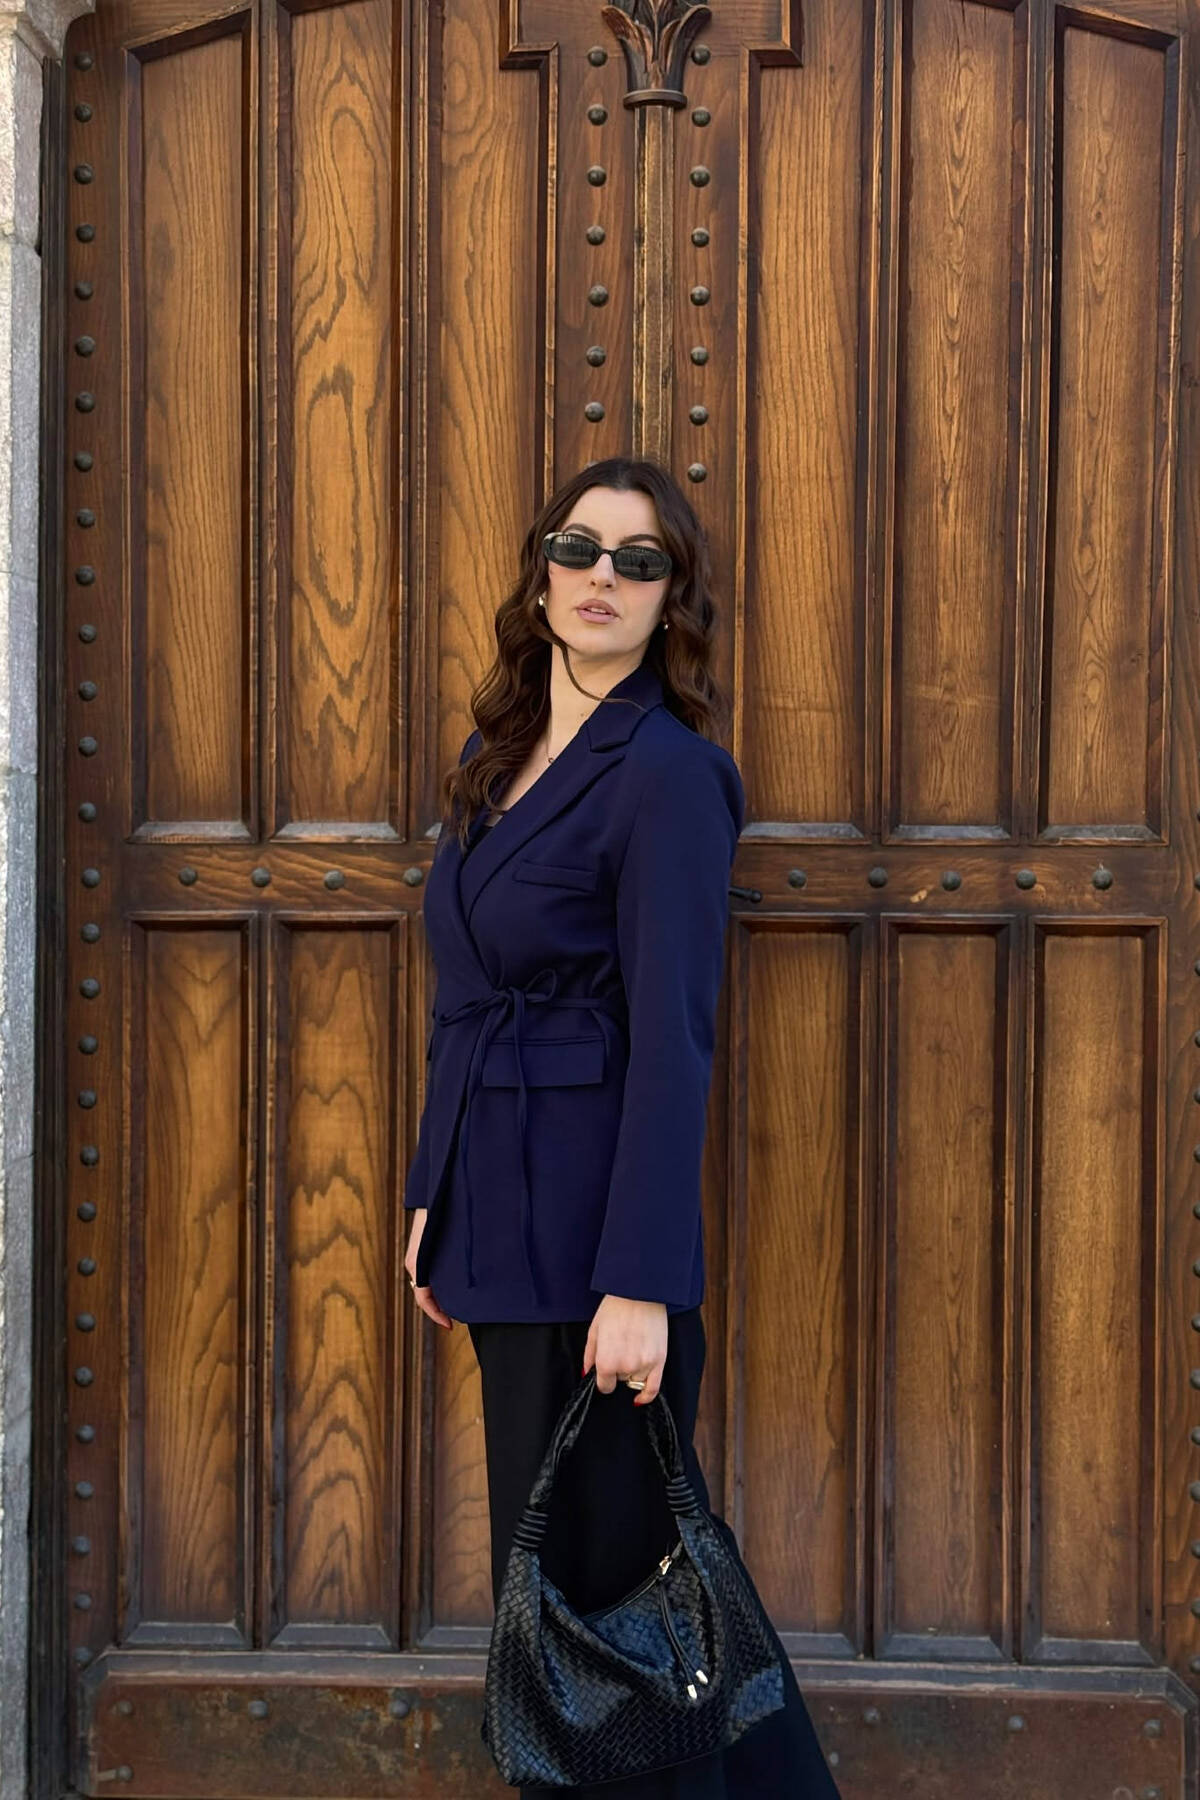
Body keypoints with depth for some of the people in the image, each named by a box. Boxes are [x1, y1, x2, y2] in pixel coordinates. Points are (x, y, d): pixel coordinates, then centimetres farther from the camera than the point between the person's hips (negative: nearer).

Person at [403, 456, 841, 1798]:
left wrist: (642, 1284, -21)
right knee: (536, 1550, 18)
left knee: (602, 1556, 2)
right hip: (501, 1214, 9)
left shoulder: (667, 771, -13)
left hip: (594, 1226, -9)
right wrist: (433, 1198, 15)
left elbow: (670, 1038, -18)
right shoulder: (496, 756, 12)